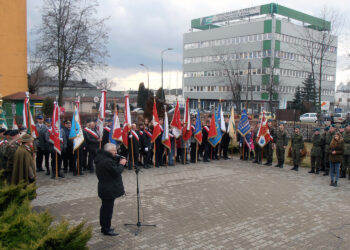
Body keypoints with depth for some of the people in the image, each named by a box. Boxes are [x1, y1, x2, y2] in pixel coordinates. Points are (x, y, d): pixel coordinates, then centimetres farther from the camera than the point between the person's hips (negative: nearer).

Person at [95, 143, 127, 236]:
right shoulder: (107, 161, -25)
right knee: (108, 208, -1)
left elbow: (113, 167, 12)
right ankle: (106, 229, 9)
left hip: (104, 189, 11)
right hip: (109, 190, -11)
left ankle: (104, 227, 32)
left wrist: (119, 161, -1)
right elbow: (116, 172, -23)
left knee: (105, 207, 19)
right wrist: (121, 164, -9)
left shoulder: (101, 157, 7)